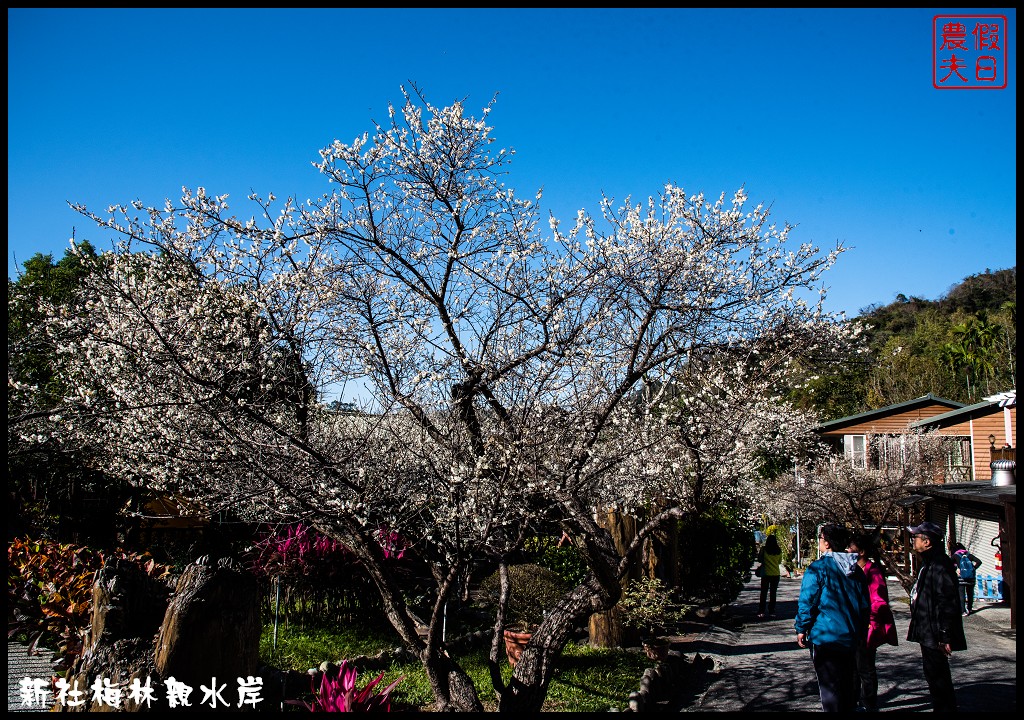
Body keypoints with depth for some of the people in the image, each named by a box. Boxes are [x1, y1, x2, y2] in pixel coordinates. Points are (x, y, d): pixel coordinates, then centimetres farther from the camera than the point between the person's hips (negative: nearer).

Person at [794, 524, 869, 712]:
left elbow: (807, 603, -14)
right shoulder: (856, 569, 7)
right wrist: (861, 631, 23)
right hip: (851, 637, 6)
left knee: (829, 685, 0)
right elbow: (864, 604, 14)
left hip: (825, 636, -6)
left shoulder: (817, 568, -14)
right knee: (849, 683, 17)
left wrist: (801, 629, -3)